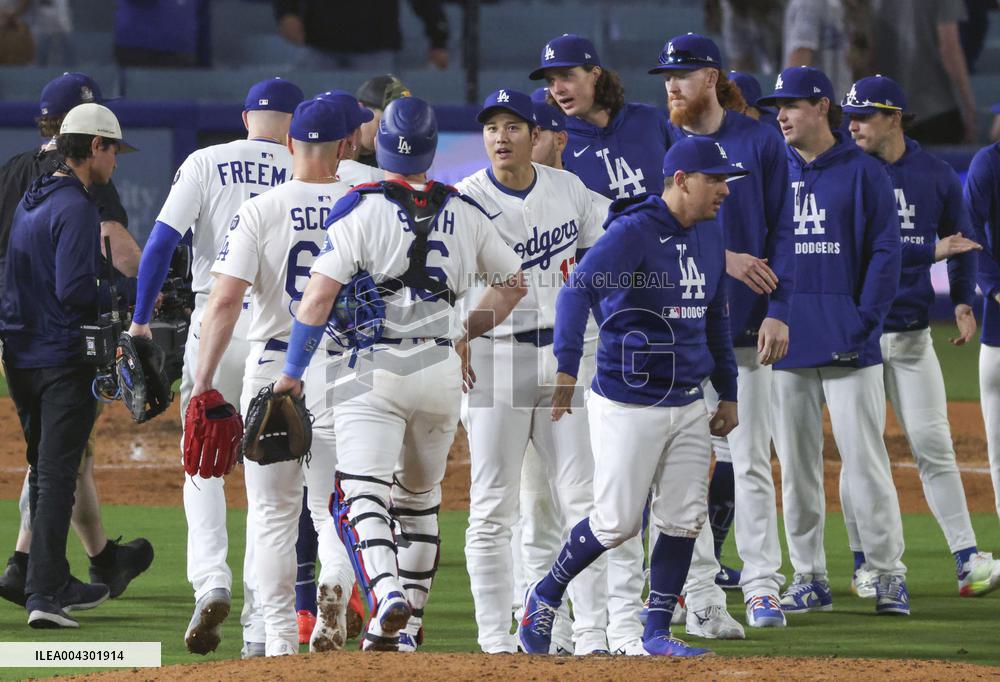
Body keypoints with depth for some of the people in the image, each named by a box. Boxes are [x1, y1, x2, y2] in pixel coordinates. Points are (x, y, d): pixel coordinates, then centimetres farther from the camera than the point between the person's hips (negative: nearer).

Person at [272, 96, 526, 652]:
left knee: (363, 489, -13)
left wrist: (292, 373, -4)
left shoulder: (361, 208, -6)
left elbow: (320, 294, -11)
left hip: (376, 370, -4)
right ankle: (408, 625, 20)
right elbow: (514, 284, 19)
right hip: (442, 370, 4)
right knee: (420, 496, 19)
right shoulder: (465, 213, 8)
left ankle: (387, 589, -39)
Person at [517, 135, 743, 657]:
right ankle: (545, 596, 20)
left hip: (688, 403, 7)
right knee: (617, 522, -2)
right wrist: (567, 368, -40)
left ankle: (657, 634, 12)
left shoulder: (709, 235, 9)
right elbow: (577, 290, -28)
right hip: (629, 403, -7)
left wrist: (728, 392, 19)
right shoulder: (633, 232, -16)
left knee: (684, 521, 3)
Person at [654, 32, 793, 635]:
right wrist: (721, 258, -13)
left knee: (749, 461, 0)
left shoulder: (760, 142, 4)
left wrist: (778, 311, -8)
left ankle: (763, 588, 4)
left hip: (746, 323, -1)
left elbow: (780, 231, 2)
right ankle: (702, 598, 0)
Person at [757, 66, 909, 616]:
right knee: (795, 465, 6)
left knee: (865, 460, -6)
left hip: (848, 342, -4)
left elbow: (885, 253, -3)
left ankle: (888, 575, -1)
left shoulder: (862, 173, 0)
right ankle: (808, 578, 12)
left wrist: (864, 322, -12)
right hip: (787, 341, 4)